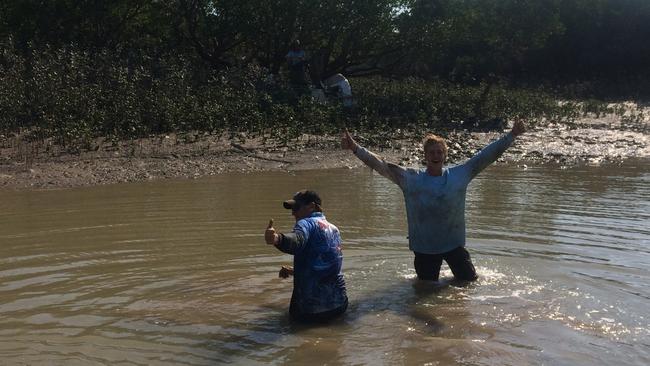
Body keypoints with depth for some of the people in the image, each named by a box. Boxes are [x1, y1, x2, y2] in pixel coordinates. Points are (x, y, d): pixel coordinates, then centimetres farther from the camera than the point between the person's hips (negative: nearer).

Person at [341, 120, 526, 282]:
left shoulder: (460, 174, -2)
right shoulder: (411, 178, -6)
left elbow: (487, 155, -1)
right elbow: (382, 166, -11)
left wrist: (511, 135, -3)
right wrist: (355, 148, -20)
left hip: (454, 243, 2)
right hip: (424, 247, -1)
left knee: (470, 281, 14)